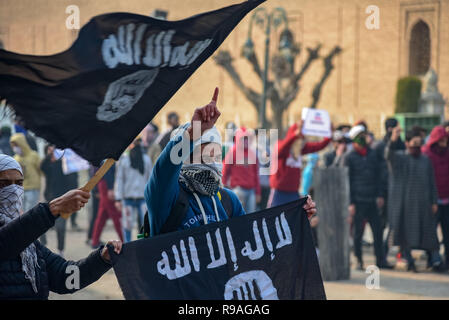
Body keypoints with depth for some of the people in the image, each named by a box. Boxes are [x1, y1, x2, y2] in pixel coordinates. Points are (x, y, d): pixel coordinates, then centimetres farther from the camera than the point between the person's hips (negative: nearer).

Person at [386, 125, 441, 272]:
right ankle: (408, 260, 8)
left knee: (428, 231, -4)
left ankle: (435, 257, -3)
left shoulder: (425, 160, 13)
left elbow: (432, 182, 14)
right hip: (404, 203, -2)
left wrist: (434, 202, 5)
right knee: (405, 232, 0)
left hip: (422, 203, 2)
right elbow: (389, 155, -23)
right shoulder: (399, 157, 1)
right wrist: (392, 140, -43)